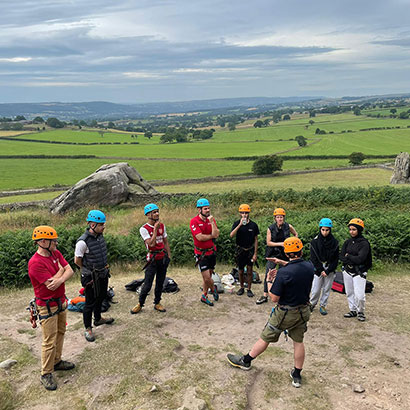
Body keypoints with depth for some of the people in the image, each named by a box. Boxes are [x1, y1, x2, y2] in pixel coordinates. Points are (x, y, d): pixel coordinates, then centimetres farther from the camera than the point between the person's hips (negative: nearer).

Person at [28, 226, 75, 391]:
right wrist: (61, 270, -10)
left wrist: (60, 279, -26)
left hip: (61, 301, 8)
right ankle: (46, 374, 15)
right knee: (49, 341, 0)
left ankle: (57, 361, 38)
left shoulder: (56, 253, 1)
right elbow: (51, 283, -26)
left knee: (60, 333, 21)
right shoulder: (35, 263, -25)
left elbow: (70, 270, -5)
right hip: (47, 307, -8)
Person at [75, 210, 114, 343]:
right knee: (90, 303, 5)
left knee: (101, 297, 25)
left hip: (103, 274, 8)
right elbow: (77, 261, -14)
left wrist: (104, 269, 15)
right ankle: (88, 329, 22)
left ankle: (98, 319, 47)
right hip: (91, 277, -8)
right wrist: (89, 271, -1)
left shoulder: (100, 236, -2)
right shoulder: (83, 242, -26)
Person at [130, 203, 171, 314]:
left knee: (160, 283, 12)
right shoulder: (144, 229, -12)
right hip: (152, 259, -5)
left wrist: (169, 256, 9)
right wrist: (155, 229, -20)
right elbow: (151, 243, -23)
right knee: (147, 285, -2)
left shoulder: (162, 225, 5)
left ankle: (157, 303, 27)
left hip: (163, 258, 5)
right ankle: (140, 304, 17)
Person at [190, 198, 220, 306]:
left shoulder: (212, 219, 2)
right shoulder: (194, 221, -13)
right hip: (201, 254, -5)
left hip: (211, 252, 5)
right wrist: (212, 236, -8)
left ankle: (204, 296, 30)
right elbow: (200, 237, -21)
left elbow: (216, 235, -11)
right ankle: (213, 288, 25)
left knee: (208, 276, 13)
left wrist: (212, 222, -18)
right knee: (206, 278, -6)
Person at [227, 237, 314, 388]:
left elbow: (274, 298, -20)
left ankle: (246, 361, 29)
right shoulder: (309, 267, -9)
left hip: (285, 313, -5)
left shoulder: (283, 272, -27)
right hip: (303, 311, 5)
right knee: (298, 342, 18)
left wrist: (269, 280, -7)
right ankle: (297, 375, 28)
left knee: (265, 338, 11)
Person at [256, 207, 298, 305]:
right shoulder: (271, 228, -6)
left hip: (285, 254, 1)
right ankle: (265, 295, 2)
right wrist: (280, 244, -16)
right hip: (273, 254, -1)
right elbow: (268, 242, -7)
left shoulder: (288, 227, -3)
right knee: (268, 274, -5)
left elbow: (296, 234, 16)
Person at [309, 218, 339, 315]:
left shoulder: (334, 242, -2)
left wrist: (328, 271, -8)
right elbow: (313, 258, -5)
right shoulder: (315, 241, -5)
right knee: (316, 289, 0)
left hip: (329, 269, 1)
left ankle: (323, 306, 23)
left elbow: (336, 259, 0)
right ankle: (312, 304, 22)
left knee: (327, 289, 7)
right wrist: (321, 270, -9)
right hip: (318, 269, -1)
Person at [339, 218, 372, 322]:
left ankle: (360, 312, 16)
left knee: (359, 295, -8)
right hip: (347, 271, 5)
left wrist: (348, 256, -8)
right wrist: (352, 260, -14)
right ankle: (353, 310, 30)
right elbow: (341, 256, 1)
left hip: (359, 272, -5)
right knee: (349, 293, 13)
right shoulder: (348, 242, 5)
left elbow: (360, 259, -20)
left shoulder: (364, 243, -12)